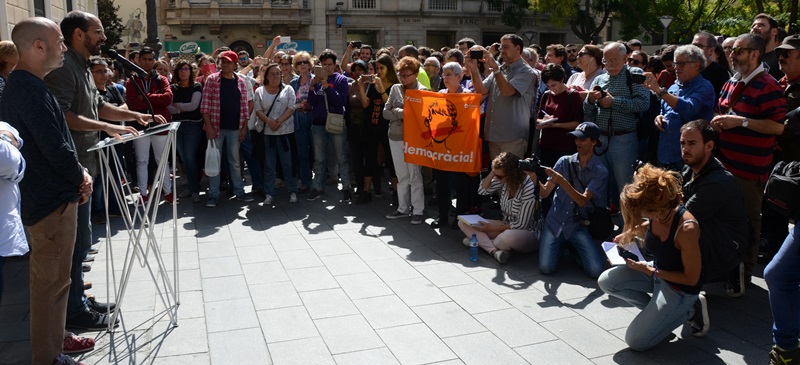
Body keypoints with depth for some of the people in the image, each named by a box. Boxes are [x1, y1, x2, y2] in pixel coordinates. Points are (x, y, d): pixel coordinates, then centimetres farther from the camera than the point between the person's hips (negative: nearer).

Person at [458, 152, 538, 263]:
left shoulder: (528, 187, -24)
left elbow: (521, 225, -21)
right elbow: (482, 190, 6)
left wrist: (492, 228, -16)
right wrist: (493, 172, -10)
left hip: (527, 232, -7)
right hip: (506, 227, 7)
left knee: (509, 236, -44)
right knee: (463, 223, -5)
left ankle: (482, 241, -12)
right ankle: (495, 250, -25)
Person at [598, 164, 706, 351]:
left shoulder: (686, 228, -34)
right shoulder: (656, 215, -14)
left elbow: (691, 278, -23)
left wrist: (649, 271, -21)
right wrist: (631, 232, -4)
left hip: (680, 288, -7)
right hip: (657, 272, 7)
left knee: (635, 340, -8)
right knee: (606, 281, -5)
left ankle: (690, 311, 6)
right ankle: (657, 310, 6)